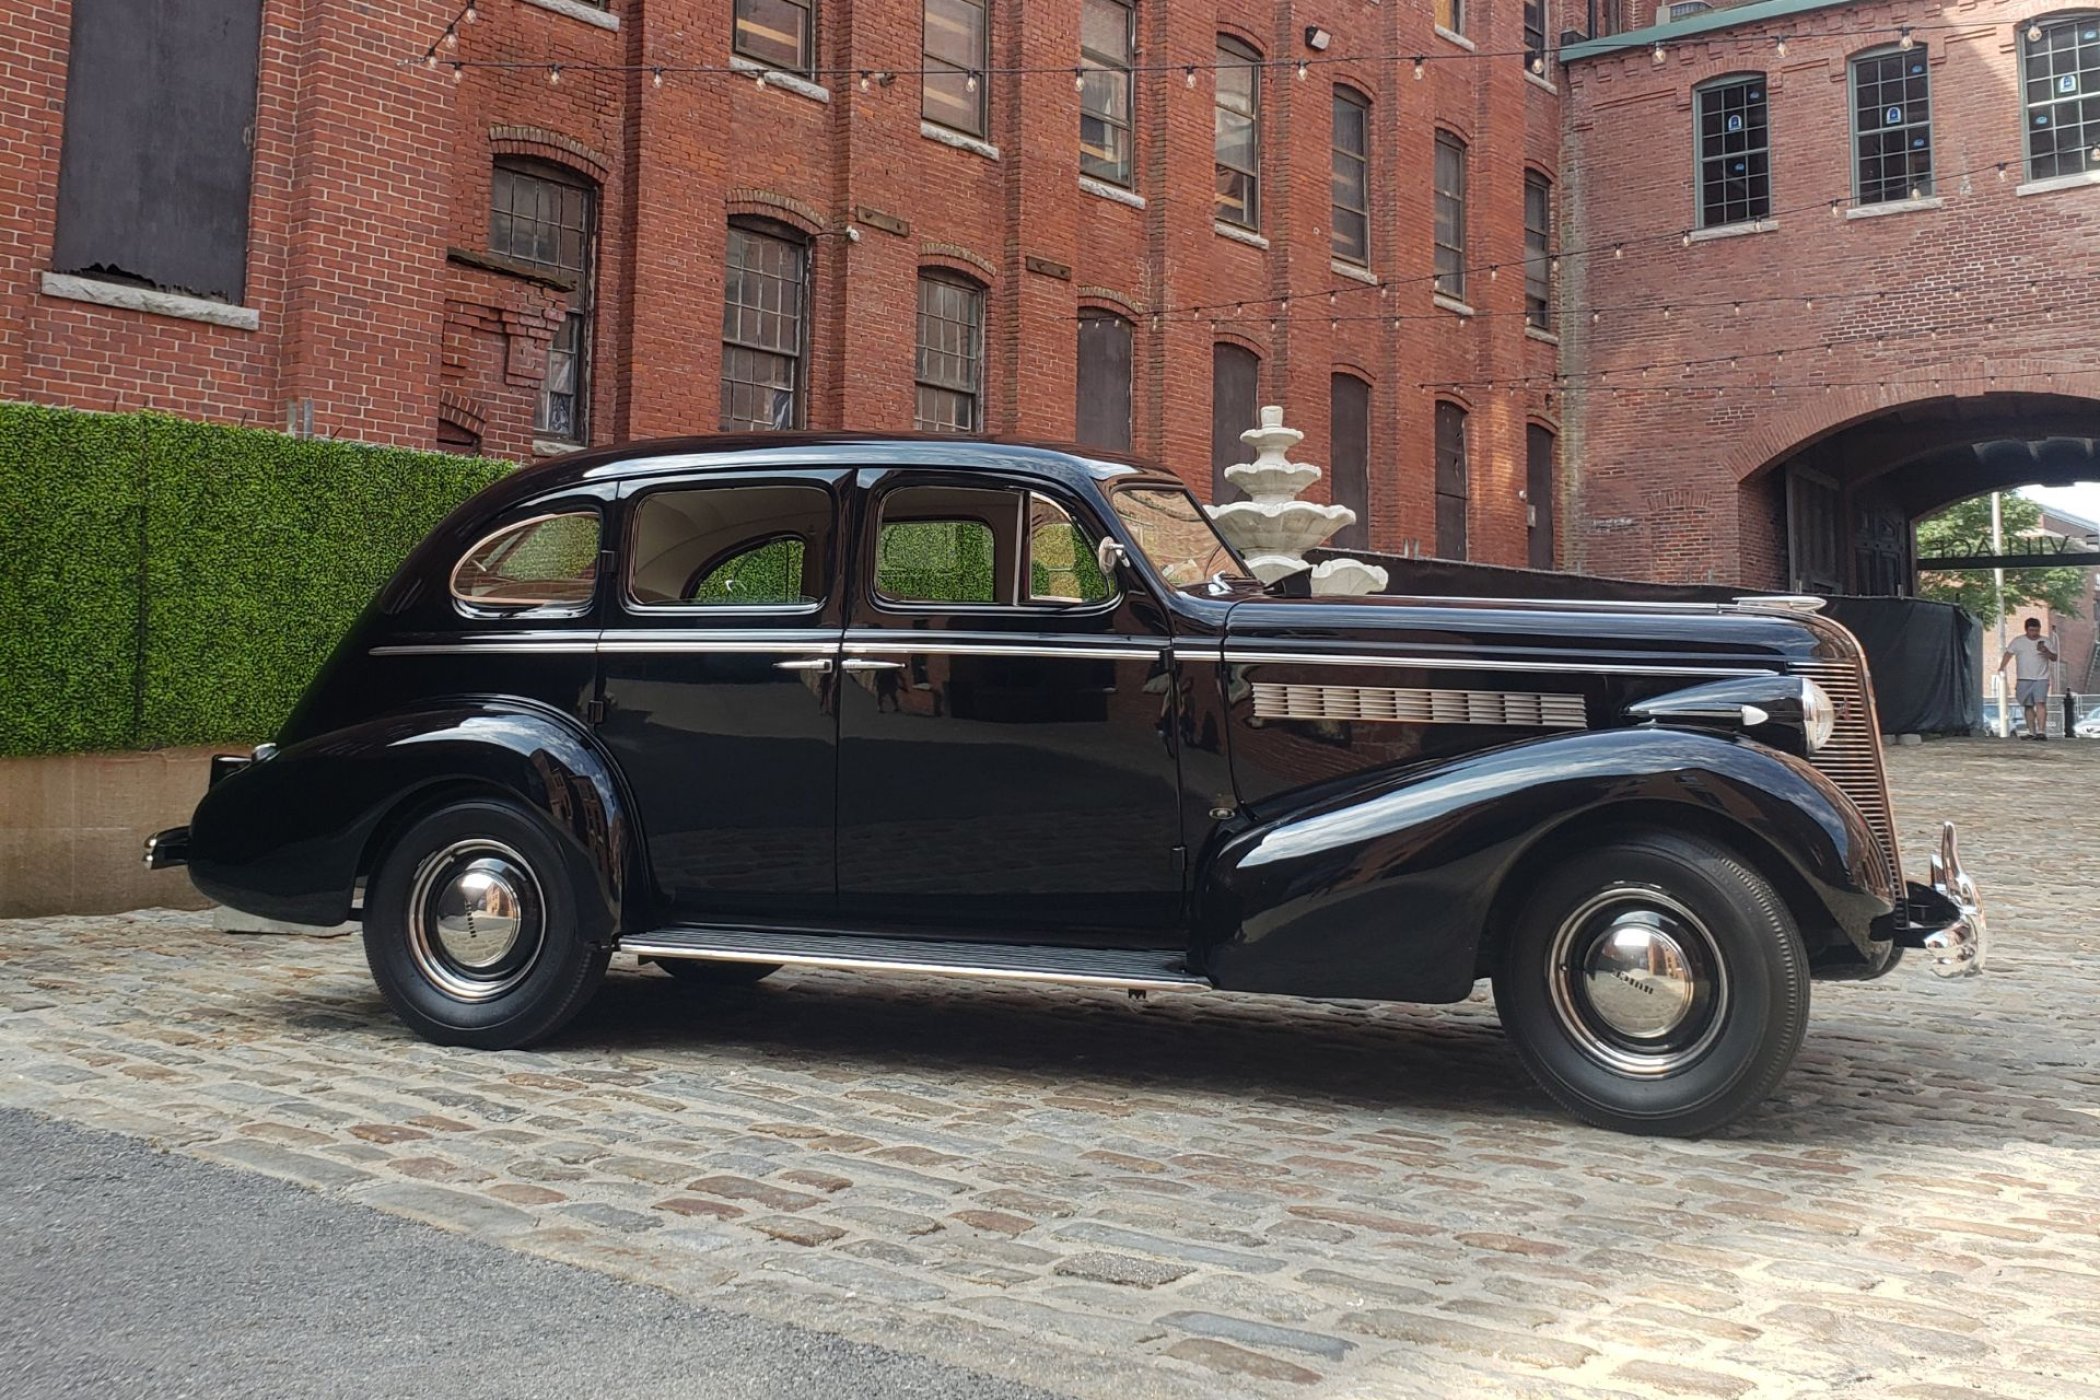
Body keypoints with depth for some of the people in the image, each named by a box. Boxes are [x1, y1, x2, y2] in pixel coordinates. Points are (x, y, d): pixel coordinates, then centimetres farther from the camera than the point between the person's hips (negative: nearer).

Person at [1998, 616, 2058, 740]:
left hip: (2041, 679, -2)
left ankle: (2041, 731, -23)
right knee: (2028, 706, 7)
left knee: (2040, 703, -17)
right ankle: (2032, 732, 14)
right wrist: (2001, 668, -1)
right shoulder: (2017, 641, 7)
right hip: (2024, 679, 2)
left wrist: (2046, 652, -16)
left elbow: (2054, 658, 5)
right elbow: (2008, 654, 11)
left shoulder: (2045, 642, 6)